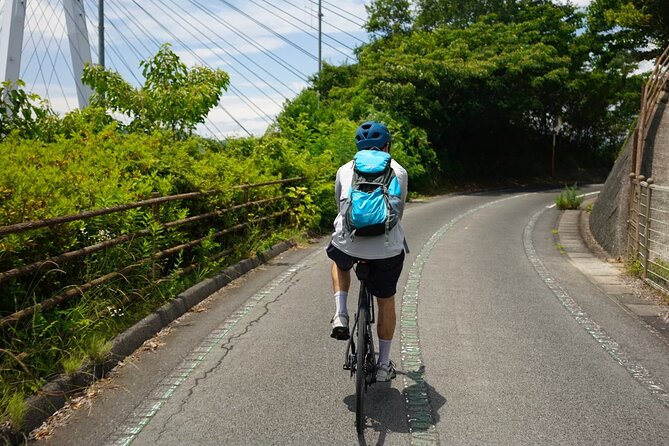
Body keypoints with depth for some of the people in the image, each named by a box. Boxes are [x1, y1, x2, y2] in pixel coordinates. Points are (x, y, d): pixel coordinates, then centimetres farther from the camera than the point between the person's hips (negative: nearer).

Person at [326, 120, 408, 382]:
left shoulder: (345, 170, 19)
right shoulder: (398, 171, 18)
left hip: (348, 242, 0)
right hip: (387, 247, 0)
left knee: (339, 263, 38)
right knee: (386, 302, 22)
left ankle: (340, 315, 21)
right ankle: (383, 365, 33)